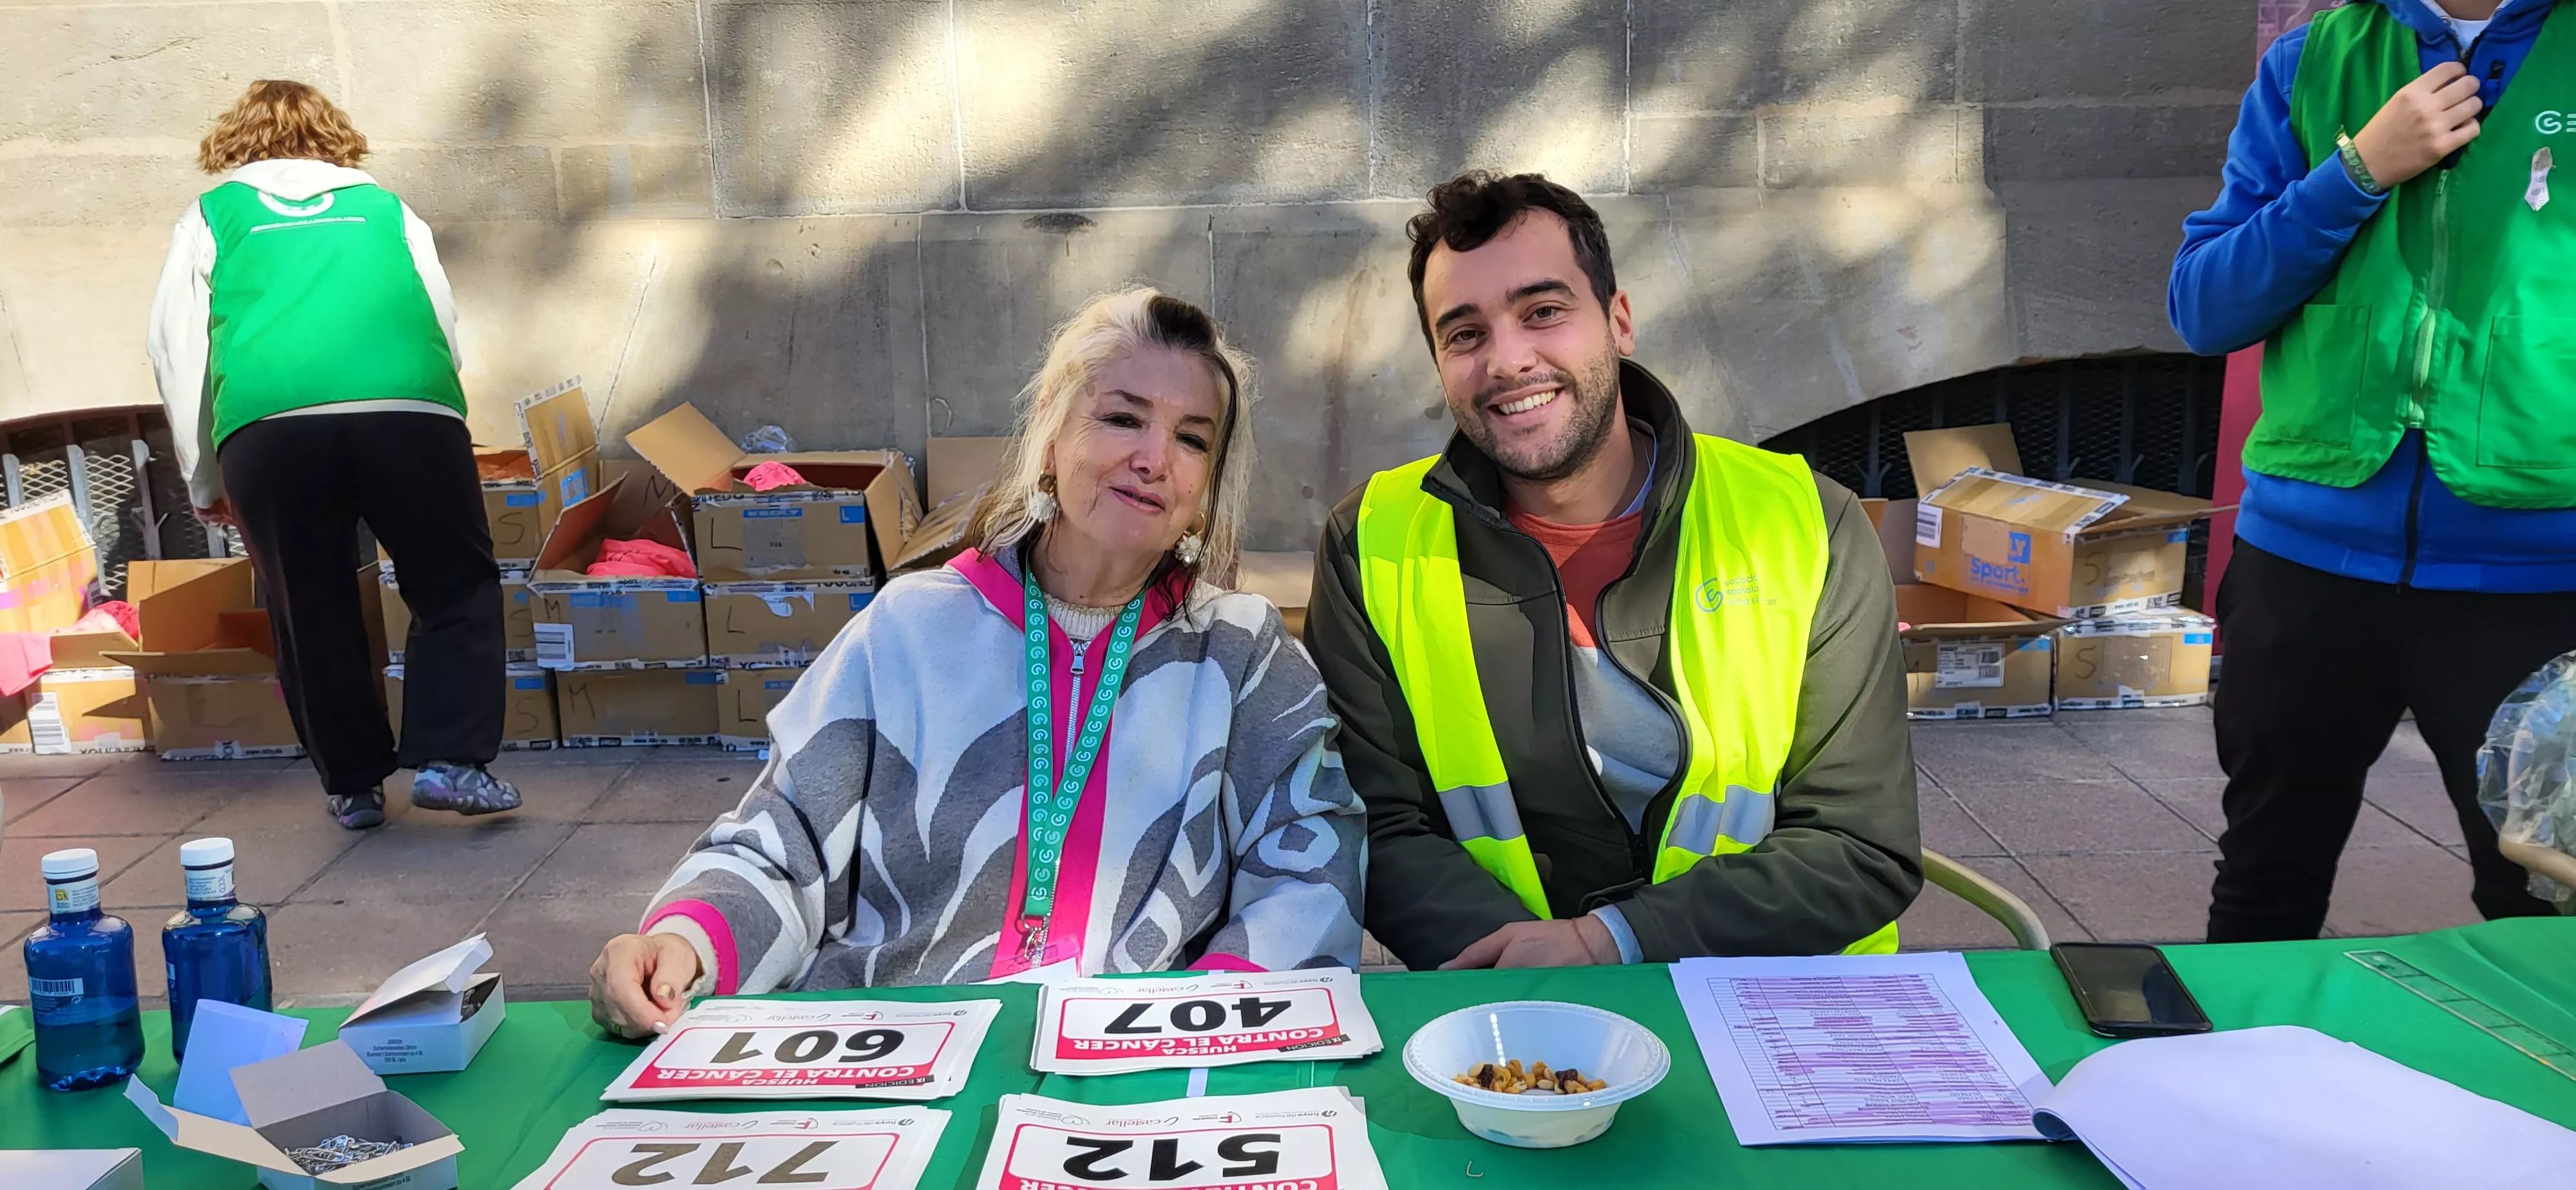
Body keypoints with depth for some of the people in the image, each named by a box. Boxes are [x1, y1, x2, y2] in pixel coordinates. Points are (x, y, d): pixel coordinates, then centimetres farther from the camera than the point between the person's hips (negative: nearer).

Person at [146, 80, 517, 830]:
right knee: (457, 590, 13)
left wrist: (207, 487, 28)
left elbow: (176, 349, 22)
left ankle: (354, 785, 20)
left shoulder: (210, 217, 26)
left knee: (312, 614, 14)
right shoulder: (385, 208, 29)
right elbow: (445, 323, 29)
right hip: (409, 405, 0)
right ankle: (449, 760, 2)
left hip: (265, 423, 0)